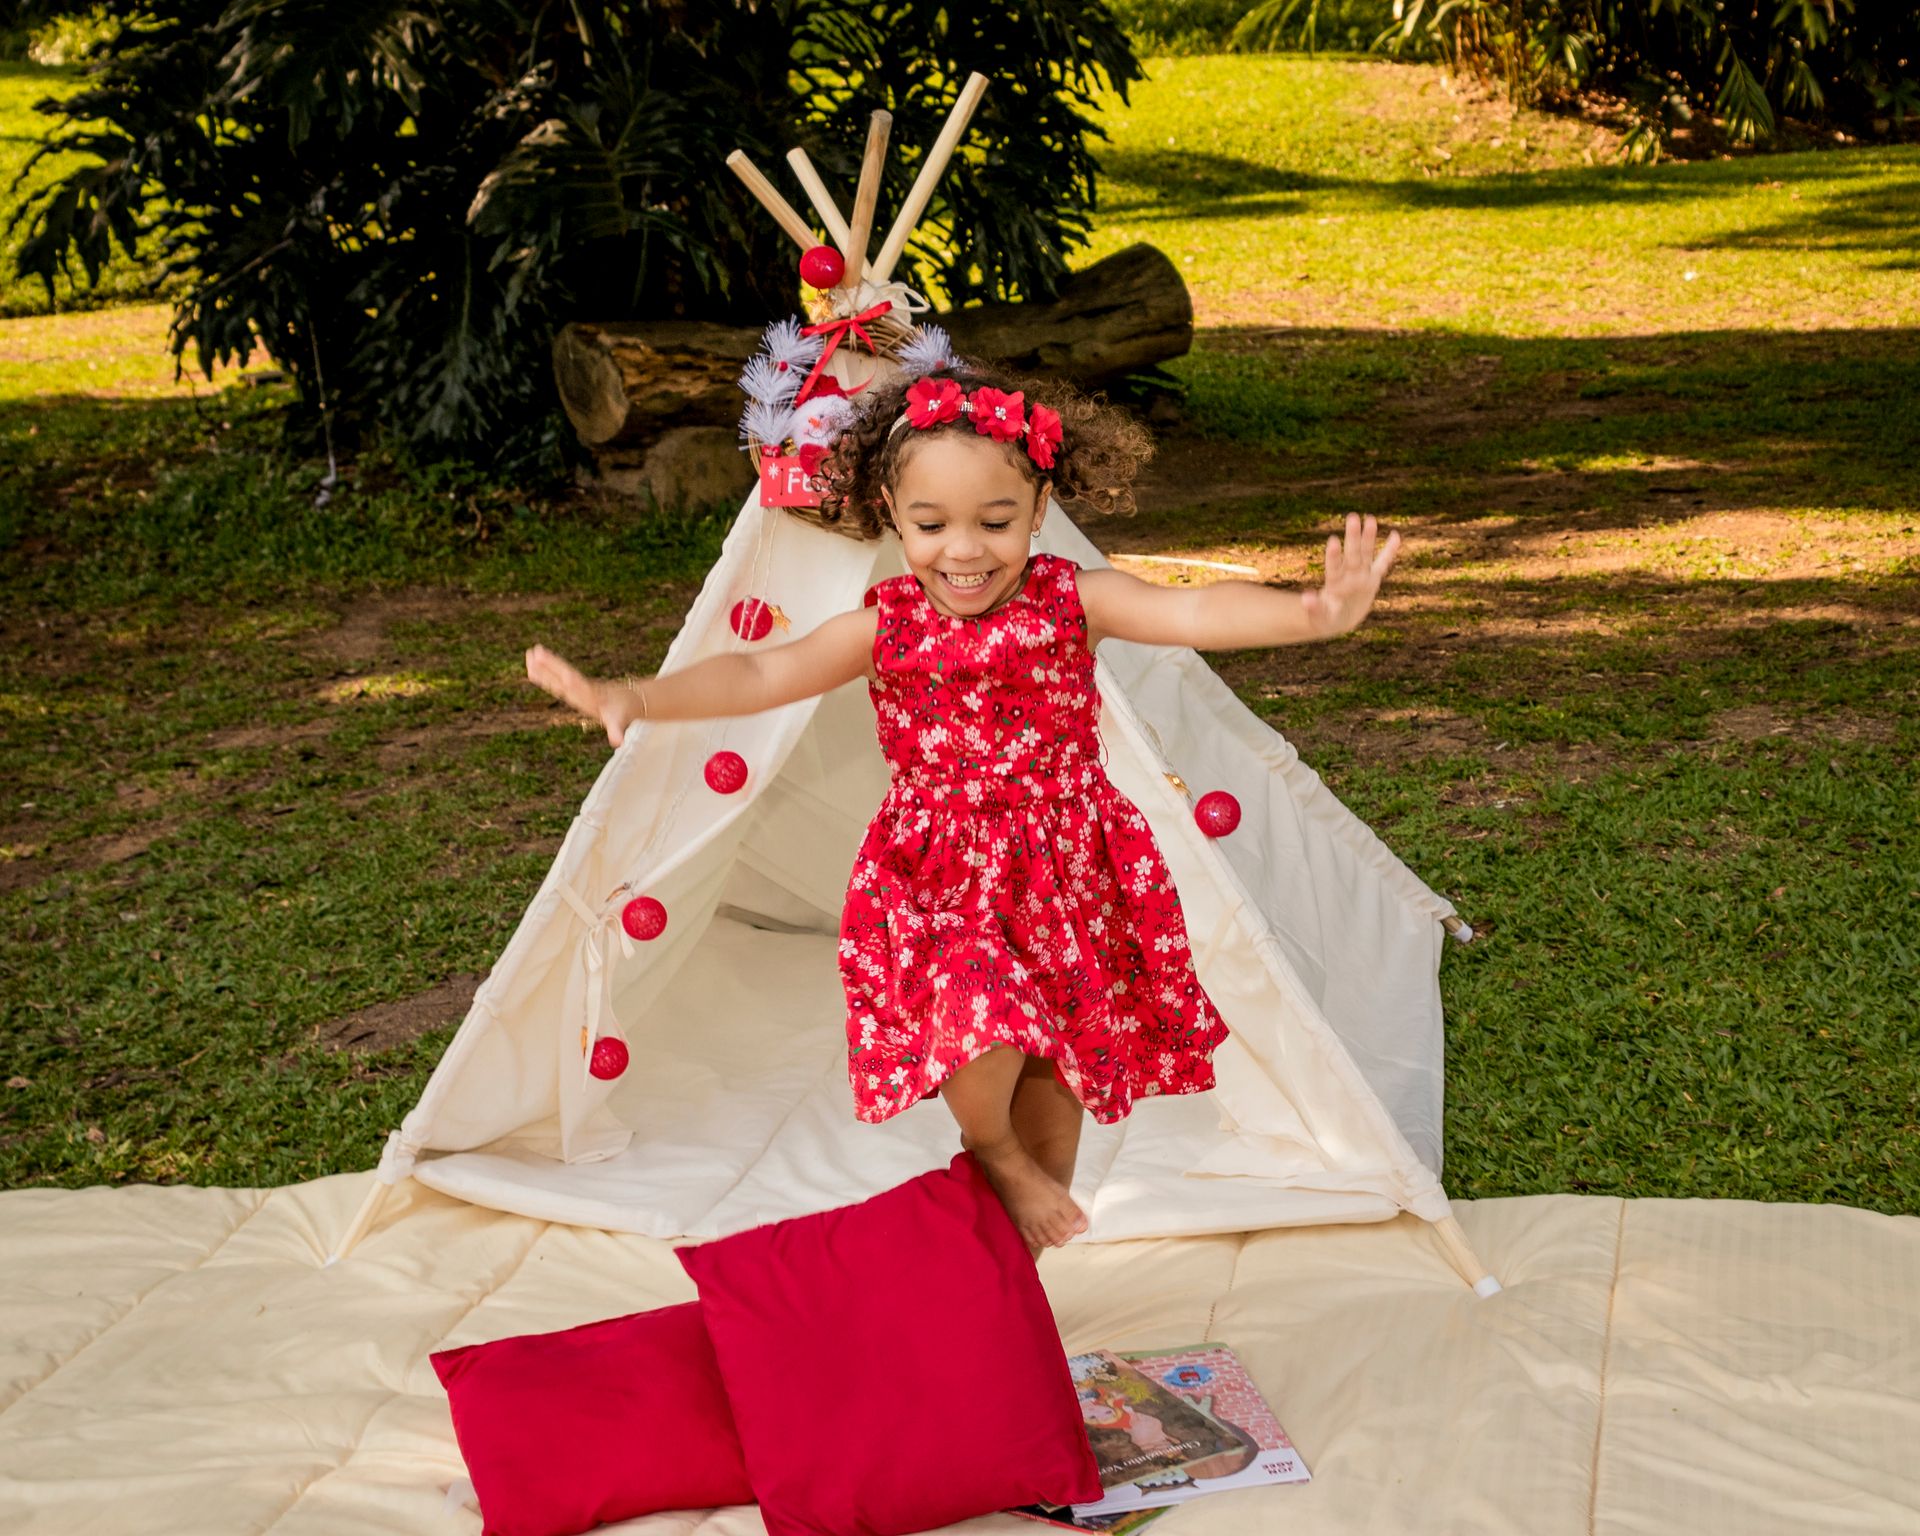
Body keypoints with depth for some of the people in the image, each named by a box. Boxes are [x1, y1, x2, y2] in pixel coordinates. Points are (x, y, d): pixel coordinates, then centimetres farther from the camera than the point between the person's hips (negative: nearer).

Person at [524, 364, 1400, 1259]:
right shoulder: (886, 625, -4)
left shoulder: (1069, 599, -7)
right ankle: (993, 1153, 10)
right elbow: (763, 674, -11)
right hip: (939, 882, -1)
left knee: (1054, 1083, 9)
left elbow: (1194, 613, -20)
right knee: (977, 1019, -27)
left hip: (1063, 872, 1)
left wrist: (1315, 613, -38)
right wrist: (633, 697, -25)